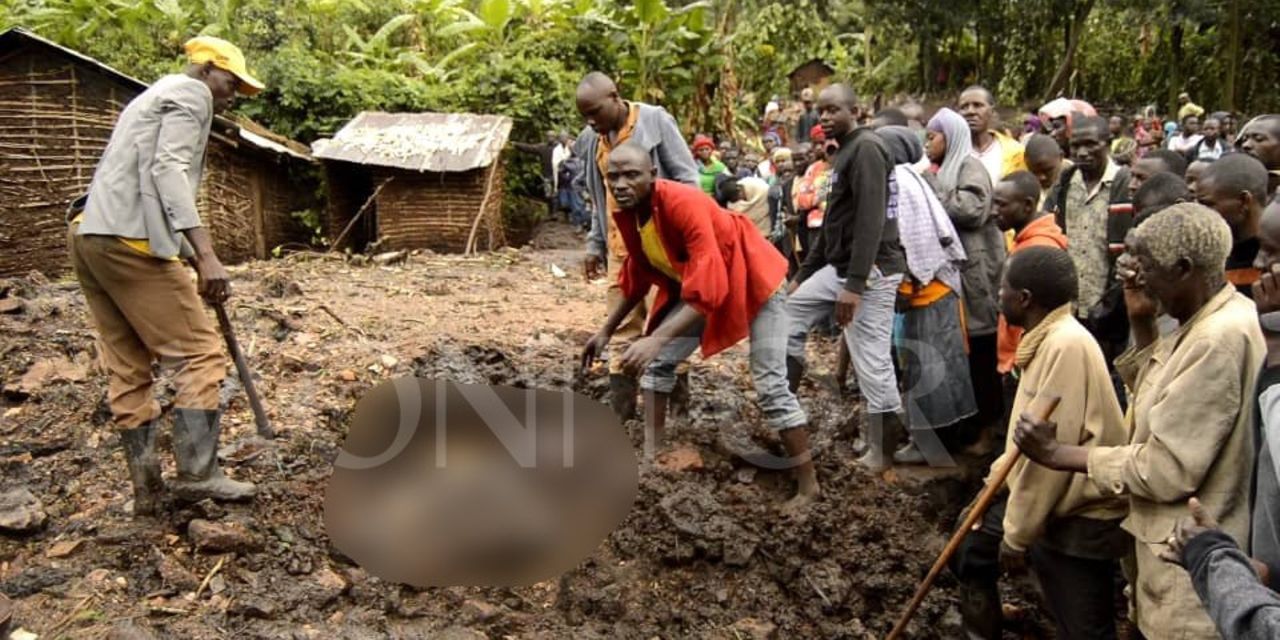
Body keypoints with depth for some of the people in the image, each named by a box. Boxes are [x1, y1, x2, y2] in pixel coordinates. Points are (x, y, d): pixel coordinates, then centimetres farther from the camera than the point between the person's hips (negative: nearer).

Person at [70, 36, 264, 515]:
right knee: (199, 353, -4)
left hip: (89, 236, 10)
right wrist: (205, 255, -25)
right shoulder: (191, 93, 1)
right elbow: (169, 171, -16)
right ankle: (196, 474, -6)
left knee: (128, 370, 9)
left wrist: (192, 259, 30)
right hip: (128, 240, -10)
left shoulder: (157, 95, 30)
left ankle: (146, 490, 12)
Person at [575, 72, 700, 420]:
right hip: (619, 247, 5)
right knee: (624, 328, 7)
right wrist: (594, 246, 15)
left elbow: (687, 180, -8)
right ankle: (620, 407, 13)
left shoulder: (655, 120, -8)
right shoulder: (592, 139, 9)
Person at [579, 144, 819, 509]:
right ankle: (651, 459, 15)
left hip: (754, 281, -8)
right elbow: (637, 276, 6)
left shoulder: (685, 204, -36)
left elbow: (710, 289, -43)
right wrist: (606, 331, 5)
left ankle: (808, 485, 1)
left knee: (770, 386, -11)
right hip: (695, 284, 8)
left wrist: (657, 338, -50)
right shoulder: (626, 214, -10)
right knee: (657, 362, 4)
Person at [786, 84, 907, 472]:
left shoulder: (866, 148, -13)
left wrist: (854, 284, -27)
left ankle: (881, 453, 5)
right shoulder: (843, 153, 18)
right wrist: (803, 274, 21)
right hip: (839, 268, 10)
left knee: (871, 361, -7)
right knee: (790, 313, 13)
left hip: (870, 272, -10)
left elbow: (871, 220, -22)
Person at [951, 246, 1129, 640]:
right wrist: (993, 482, 18)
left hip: (1079, 518, -10)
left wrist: (1017, 536, -20)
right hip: (1040, 500, 10)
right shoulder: (1046, 339, 7)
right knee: (969, 552, 20)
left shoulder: (1067, 345, -25)